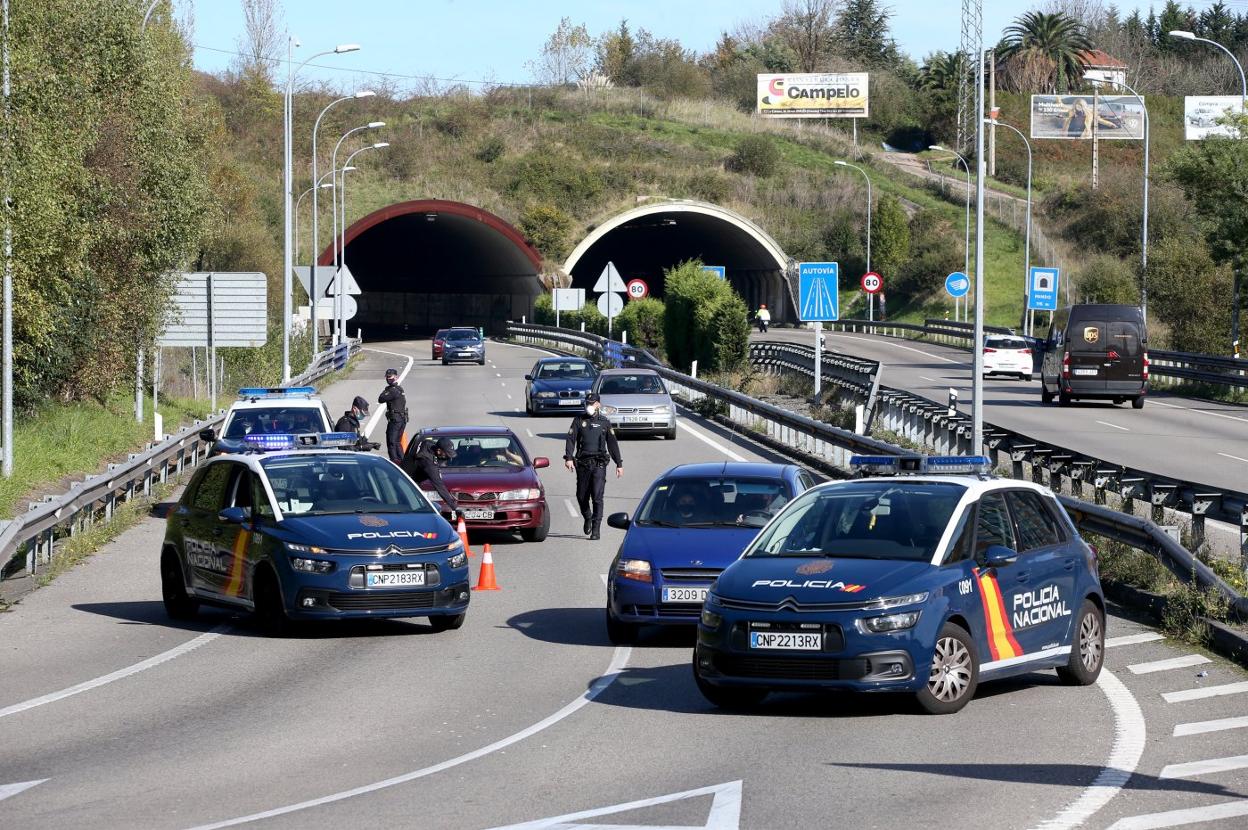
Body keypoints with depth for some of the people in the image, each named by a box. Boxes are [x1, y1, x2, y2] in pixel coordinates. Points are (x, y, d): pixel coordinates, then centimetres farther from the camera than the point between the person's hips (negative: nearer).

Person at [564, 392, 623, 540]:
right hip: (582, 464, 2)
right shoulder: (578, 421, 7)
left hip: (599, 465, -2)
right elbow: (570, 439, -2)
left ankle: (596, 530, -11)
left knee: (597, 497, -11)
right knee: (581, 496, 7)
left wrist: (619, 464, 12)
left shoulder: (604, 422, 9)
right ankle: (587, 518, 36)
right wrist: (568, 458, -17)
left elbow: (612, 443, 13)